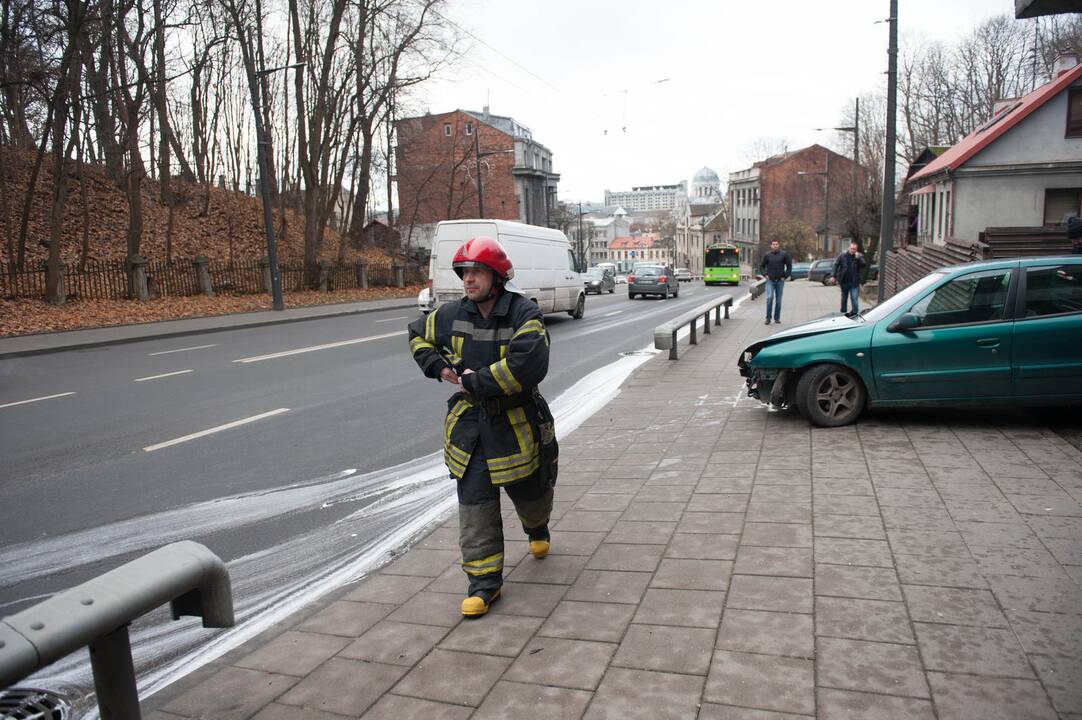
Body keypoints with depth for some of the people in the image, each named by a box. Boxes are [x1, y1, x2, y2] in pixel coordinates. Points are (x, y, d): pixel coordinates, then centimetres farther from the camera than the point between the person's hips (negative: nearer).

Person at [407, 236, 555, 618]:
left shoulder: (524, 314, -17)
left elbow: (529, 364, -32)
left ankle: (537, 529, 53)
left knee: (530, 492, 18)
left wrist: (475, 381, -26)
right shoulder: (453, 314, 0)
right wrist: (438, 367, 1)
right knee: (475, 506, 0)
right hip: (469, 423, 4)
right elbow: (419, 334, 19)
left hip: (515, 424, -3)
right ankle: (484, 582, 11)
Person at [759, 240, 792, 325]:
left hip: (780, 281, 1)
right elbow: (761, 266, 11)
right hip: (770, 281, -1)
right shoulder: (767, 255, 1)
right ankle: (768, 318, -10)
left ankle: (777, 318, 15)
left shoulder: (784, 254, 0)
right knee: (770, 297, -16)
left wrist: (785, 276, -1)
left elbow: (789, 266, 6)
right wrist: (765, 274, -1)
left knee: (778, 300, 5)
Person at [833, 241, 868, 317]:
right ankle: (843, 312, 25)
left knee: (854, 298, -7)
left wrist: (858, 258, -25)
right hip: (844, 281, 2)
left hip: (854, 282, -2)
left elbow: (864, 265, -14)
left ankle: (855, 312, -1)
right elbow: (836, 265, 2)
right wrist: (834, 276, -1)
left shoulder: (859, 256, -2)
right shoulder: (843, 256, -2)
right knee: (844, 297, 14)